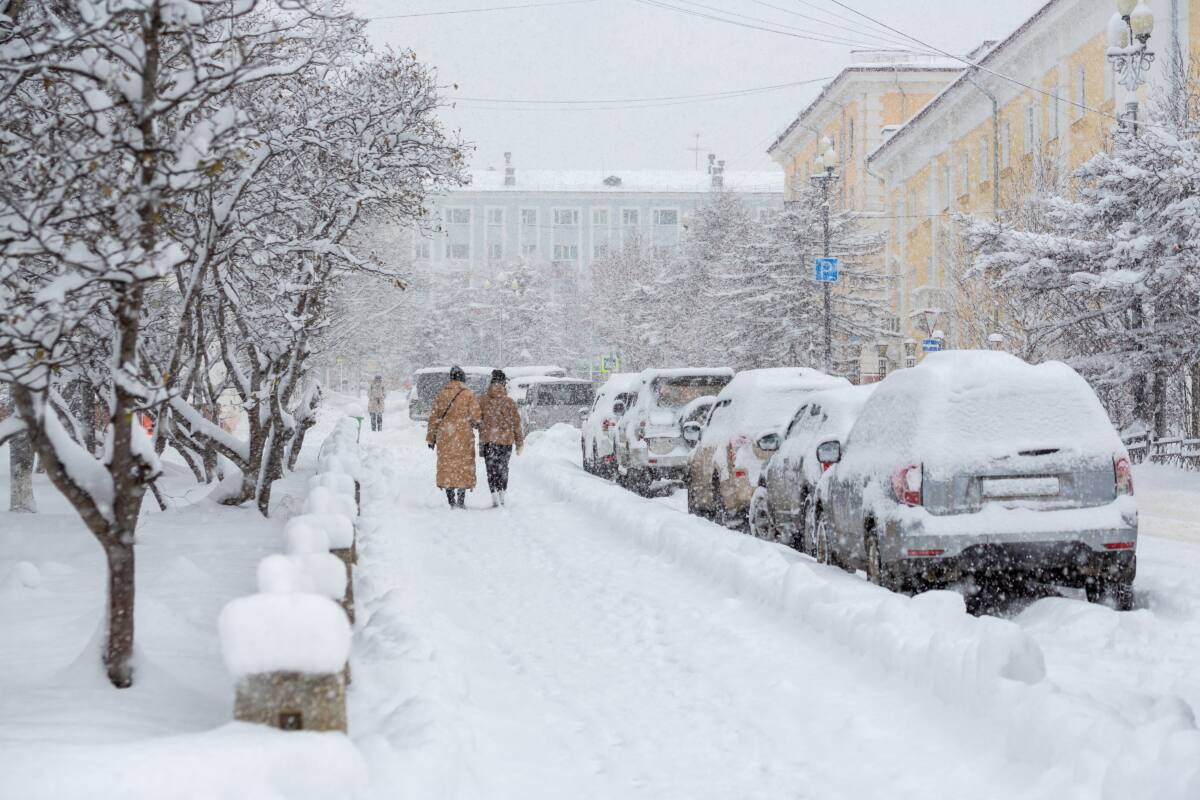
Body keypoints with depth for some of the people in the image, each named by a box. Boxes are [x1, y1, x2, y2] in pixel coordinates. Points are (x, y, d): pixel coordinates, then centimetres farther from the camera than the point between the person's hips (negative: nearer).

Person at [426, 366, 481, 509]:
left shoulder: (441, 394, 3)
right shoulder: (469, 395, -5)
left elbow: (433, 417, 6)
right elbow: (476, 416, -8)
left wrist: (431, 437, 13)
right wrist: (474, 423, 16)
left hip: (444, 437, 2)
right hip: (463, 437, -2)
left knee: (446, 465, 8)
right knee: (464, 465, 5)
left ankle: (451, 501, 5)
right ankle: (461, 500, -1)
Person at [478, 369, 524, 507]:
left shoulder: (483, 400, 0)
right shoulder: (509, 401, -5)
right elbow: (516, 422, -1)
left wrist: (481, 441, 13)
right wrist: (519, 442, 8)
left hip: (488, 439, 0)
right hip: (506, 439, 0)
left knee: (491, 469, 4)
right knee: (503, 468, 14)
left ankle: (495, 498, -4)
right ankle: (501, 497, 17)